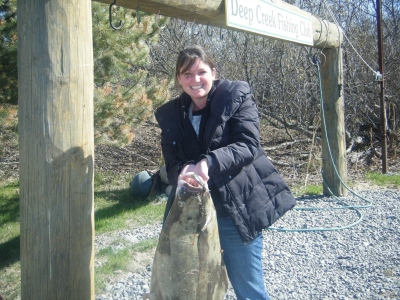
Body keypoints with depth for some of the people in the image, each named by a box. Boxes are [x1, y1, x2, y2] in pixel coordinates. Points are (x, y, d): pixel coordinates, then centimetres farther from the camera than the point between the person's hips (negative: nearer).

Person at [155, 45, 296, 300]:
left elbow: (248, 145, -16)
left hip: (237, 209, -4)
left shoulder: (236, 96, -4)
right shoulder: (170, 115, 7)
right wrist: (184, 174, -21)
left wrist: (208, 163, -31)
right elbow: (172, 165, 4)